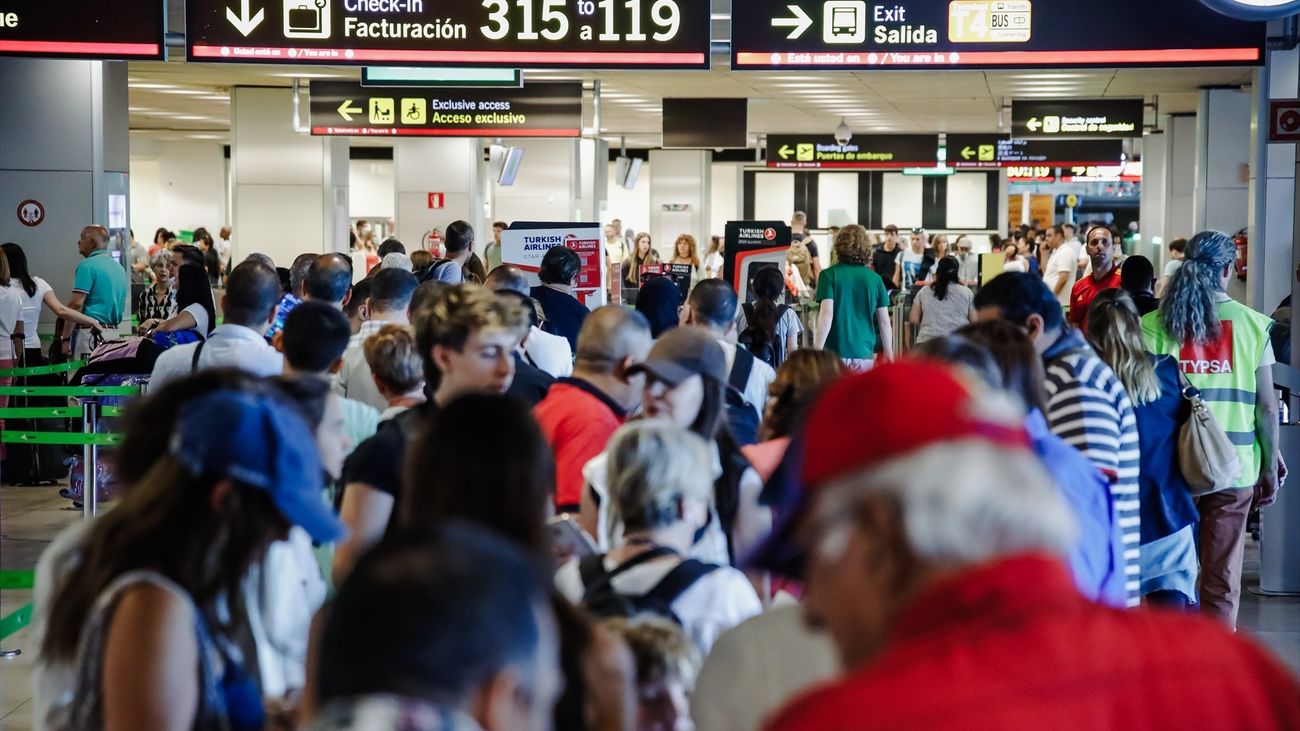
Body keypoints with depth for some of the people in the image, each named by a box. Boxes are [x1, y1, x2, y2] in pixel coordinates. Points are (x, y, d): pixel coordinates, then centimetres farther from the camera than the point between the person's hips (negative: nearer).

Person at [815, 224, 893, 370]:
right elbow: (884, 321, 8)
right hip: (865, 354, 2)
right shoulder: (874, 278, 6)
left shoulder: (829, 275, -3)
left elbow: (826, 314, -12)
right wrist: (889, 353, 18)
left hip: (836, 353, -2)